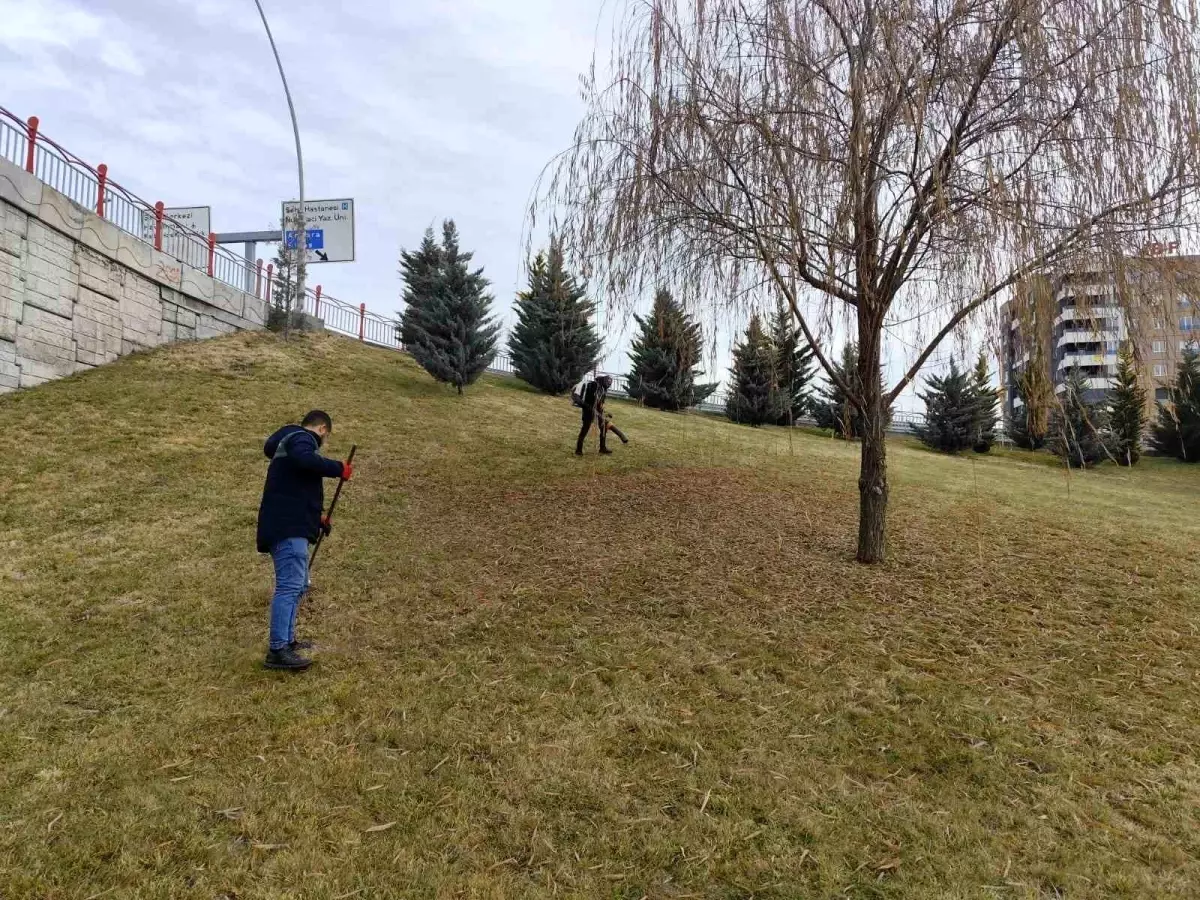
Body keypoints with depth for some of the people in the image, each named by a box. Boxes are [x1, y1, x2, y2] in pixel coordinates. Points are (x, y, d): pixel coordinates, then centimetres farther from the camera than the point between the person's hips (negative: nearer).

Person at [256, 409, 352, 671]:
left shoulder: (291, 440, 28)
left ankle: (286, 640, 26)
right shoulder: (301, 438, -4)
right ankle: (277, 650, -17)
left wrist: (317, 517, 33)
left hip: (290, 526, 11)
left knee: (297, 584, 19)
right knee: (290, 585, -15)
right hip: (288, 528, -11)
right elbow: (305, 459, -30)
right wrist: (338, 468, -20)